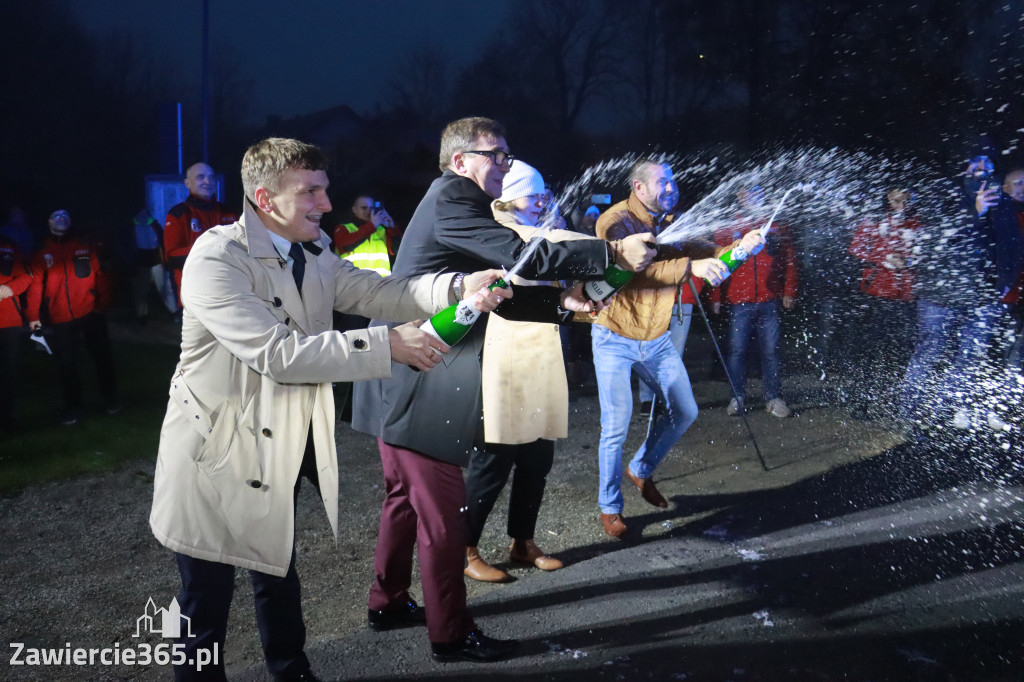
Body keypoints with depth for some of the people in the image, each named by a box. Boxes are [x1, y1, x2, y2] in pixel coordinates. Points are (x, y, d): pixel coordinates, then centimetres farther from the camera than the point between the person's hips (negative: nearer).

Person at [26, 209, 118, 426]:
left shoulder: (86, 246, 5)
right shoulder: (42, 253, 5)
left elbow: (101, 275, 3)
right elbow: (36, 284, 0)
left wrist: (102, 302, -6)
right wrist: (33, 315, -8)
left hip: (90, 314, -1)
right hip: (60, 319, 1)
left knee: (102, 356, 7)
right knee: (67, 364, 5)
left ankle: (110, 399, 23)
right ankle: (72, 407, 17)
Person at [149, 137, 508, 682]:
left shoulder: (313, 253, 4)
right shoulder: (216, 259, -23)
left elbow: (375, 292, -4)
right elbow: (279, 353, -30)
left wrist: (459, 287, -21)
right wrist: (387, 345, -30)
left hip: (280, 445, 8)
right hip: (217, 453, -7)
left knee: (278, 570, 25)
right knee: (208, 598, 9)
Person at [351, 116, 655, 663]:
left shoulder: (453, 204, 18)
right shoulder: (449, 199, -13)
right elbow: (521, 254, -25)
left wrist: (561, 301, 2)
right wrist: (613, 253, -22)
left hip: (404, 386, 11)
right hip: (421, 390, -11)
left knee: (406, 498, 22)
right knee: (443, 514, 1)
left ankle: (387, 602, 38)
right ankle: (451, 633, 15)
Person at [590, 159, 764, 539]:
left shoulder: (672, 223, 5)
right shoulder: (615, 221, -17)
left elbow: (706, 254, -3)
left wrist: (738, 249, -22)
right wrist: (690, 266, -46)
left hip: (656, 339, 6)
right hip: (615, 339, -6)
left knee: (684, 412, 9)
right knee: (616, 427, -5)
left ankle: (641, 470, 32)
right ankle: (609, 507, 14)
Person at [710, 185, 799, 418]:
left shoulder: (777, 227, 11)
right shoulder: (727, 228, 9)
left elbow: (790, 260, 11)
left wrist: (789, 292, 2)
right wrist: (716, 297, 2)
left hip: (770, 302, 1)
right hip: (739, 302, 0)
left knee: (771, 351, 3)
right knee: (737, 350, 0)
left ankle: (773, 398, 12)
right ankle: (738, 397, 11)